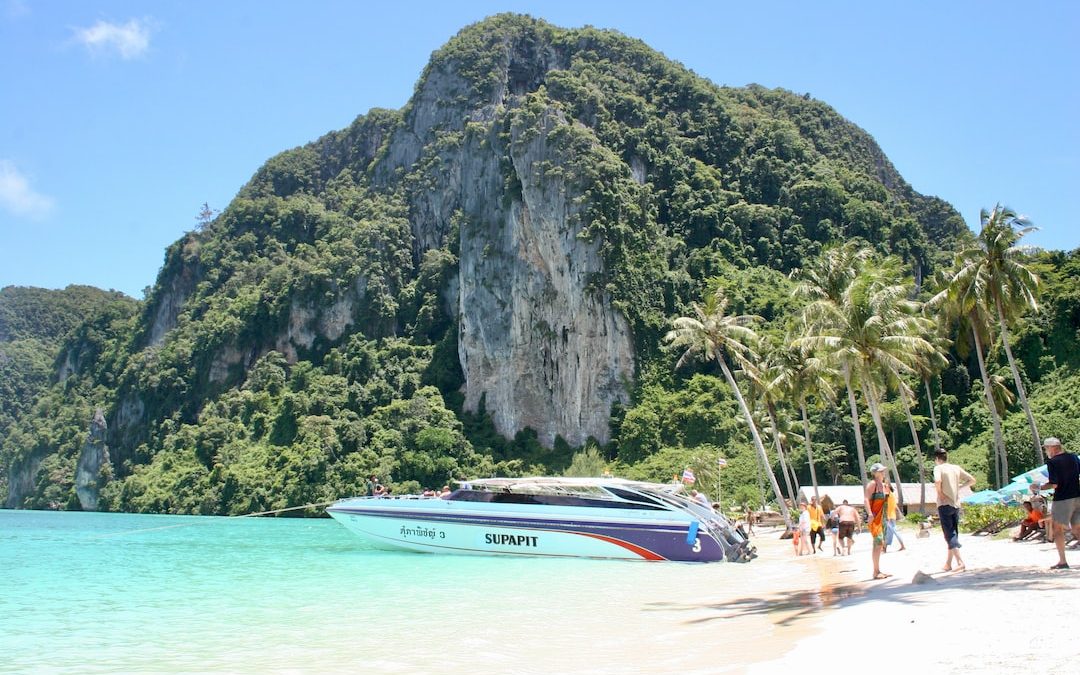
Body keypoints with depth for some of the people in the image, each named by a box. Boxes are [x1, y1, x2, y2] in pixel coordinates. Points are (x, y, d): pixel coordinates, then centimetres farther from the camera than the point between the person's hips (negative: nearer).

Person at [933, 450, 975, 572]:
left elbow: (937, 481, -27)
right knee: (953, 534, 12)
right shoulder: (956, 468, 10)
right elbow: (972, 480, 11)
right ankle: (948, 564, 19)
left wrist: (939, 493, -11)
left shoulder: (938, 468, -7)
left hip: (944, 504, -6)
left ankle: (960, 562, -16)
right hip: (956, 504, 6)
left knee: (949, 535, -5)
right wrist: (959, 487, 13)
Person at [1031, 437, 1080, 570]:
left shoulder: (1052, 462, -12)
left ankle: (1062, 561, 0)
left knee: (1058, 528, 4)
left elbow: (1054, 484, -16)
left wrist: (1039, 488, -3)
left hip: (1062, 499, -6)